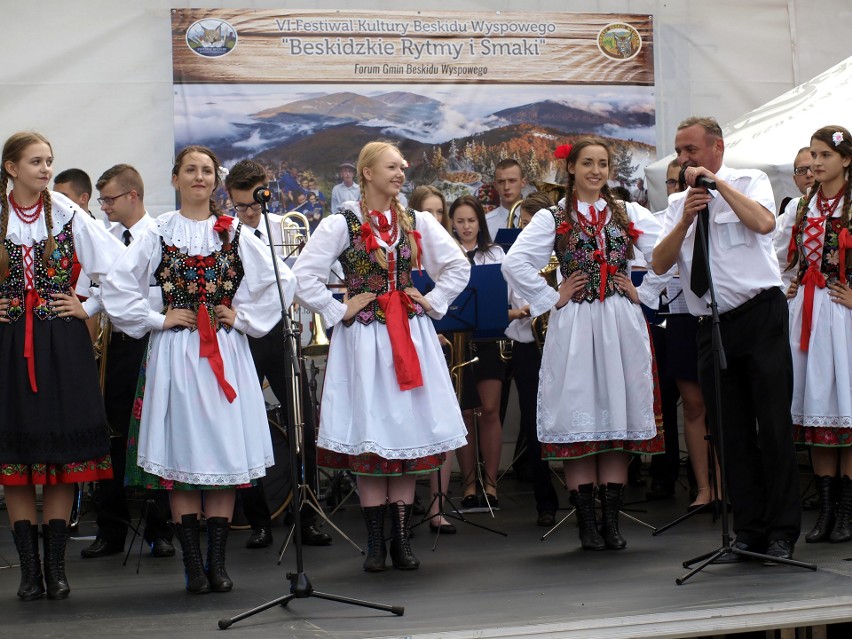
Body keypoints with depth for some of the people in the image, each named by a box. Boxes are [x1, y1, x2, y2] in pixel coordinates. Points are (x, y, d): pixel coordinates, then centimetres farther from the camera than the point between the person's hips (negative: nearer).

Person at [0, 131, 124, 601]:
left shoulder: (67, 214, 3)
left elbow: (117, 266, 4)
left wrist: (87, 308, 0)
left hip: (62, 345, 0)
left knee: (62, 453, 0)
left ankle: (56, 566, 7)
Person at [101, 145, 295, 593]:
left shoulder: (234, 234, 7)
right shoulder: (158, 233, 3)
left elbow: (280, 281, 9)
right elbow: (116, 287, -2)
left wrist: (243, 317, 3)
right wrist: (158, 319, -4)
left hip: (226, 353, 2)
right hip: (175, 354, -1)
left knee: (226, 453, -1)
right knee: (181, 455, -2)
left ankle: (217, 563, 6)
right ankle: (193, 565, 3)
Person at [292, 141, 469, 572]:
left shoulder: (418, 223, 8)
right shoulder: (342, 224, -4)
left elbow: (458, 267, 15)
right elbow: (303, 276, -9)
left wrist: (433, 304, 5)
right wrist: (339, 311, -8)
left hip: (411, 337, 4)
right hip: (363, 340, -3)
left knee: (410, 431, 3)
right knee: (369, 435, -1)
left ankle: (401, 539, 10)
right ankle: (375, 543, 7)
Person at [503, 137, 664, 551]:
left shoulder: (630, 214, 10)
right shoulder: (553, 218, 4)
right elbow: (514, 263, -7)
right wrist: (553, 299, -7)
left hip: (621, 326, 2)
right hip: (573, 329, -2)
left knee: (619, 417, 3)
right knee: (578, 419, -2)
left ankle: (612, 522, 9)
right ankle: (587, 524, 4)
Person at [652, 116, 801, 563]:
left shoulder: (749, 182, 3)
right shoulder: (678, 204, 14)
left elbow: (764, 223, -18)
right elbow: (659, 264, 2)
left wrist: (718, 183, -13)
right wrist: (686, 219, -11)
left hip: (760, 315, -4)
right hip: (711, 326, 5)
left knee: (773, 424, -4)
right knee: (731, 433, 6)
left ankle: (782, 533, 3)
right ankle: (748, 532, 14)